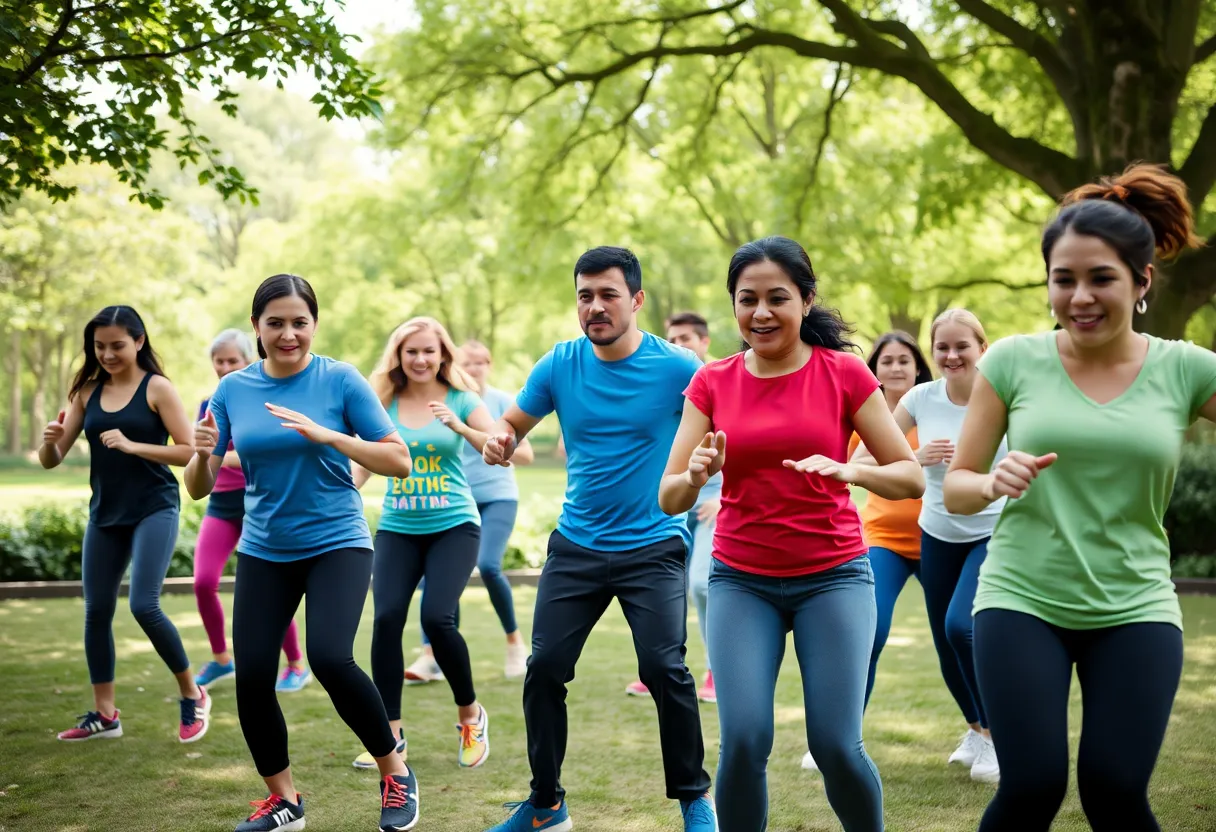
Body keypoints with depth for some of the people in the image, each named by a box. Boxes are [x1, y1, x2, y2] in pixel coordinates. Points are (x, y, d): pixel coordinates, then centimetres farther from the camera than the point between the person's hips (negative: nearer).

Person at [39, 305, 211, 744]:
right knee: (96, 611, 7)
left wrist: (132, 446, -21)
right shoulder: (87, 391, 6)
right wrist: (49, 440, -17)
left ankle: (193, 695, 5)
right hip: (105, 514, 6)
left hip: (154, 509, -5)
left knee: (144, 606, -15)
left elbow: (189, 451, -11)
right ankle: (104, 714, 20)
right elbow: (52, 460, 6)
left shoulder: (157, 388, -6)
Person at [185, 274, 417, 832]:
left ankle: (395, 773, 1)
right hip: (264, 551, 4)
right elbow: (199, 488, 1)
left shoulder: (340, 380, -8)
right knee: (252, 678, -3)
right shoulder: (232, 390, 0)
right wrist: (203, 453, -21)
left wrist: (329, 435, -22)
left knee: (330, 658, -23)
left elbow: (399, 461, -10)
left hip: (336, 542, -4)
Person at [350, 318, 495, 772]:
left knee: (437, 618, -17)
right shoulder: (384, 402, 4)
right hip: (397, 529, 2)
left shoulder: (460, 399, -1)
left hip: (453, 525, -2)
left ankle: (471, 717, 8)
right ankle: (390, 733, 2)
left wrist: (460, 427, -26)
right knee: (387, 618, -13)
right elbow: (365, 464, 8)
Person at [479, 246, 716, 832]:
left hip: (654, 547, -3)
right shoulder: (560, 364, -1)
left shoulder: (676, 367, -10)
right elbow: (514, 421, 10)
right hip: (577, 546, 4)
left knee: (663, 668, -14)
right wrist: (499, 442, -14)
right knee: (544, 668, 2)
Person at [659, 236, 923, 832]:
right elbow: (669, 499, -3)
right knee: (744, 740, -13)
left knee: (836, 745, -9)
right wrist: (694, 476, -26)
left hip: (833, 577, -1)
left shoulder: (844, 374, -4)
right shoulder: (712, 383, 0)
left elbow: (912, 477, -4)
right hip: (740, 581, 1)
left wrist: (847, 471, -24)